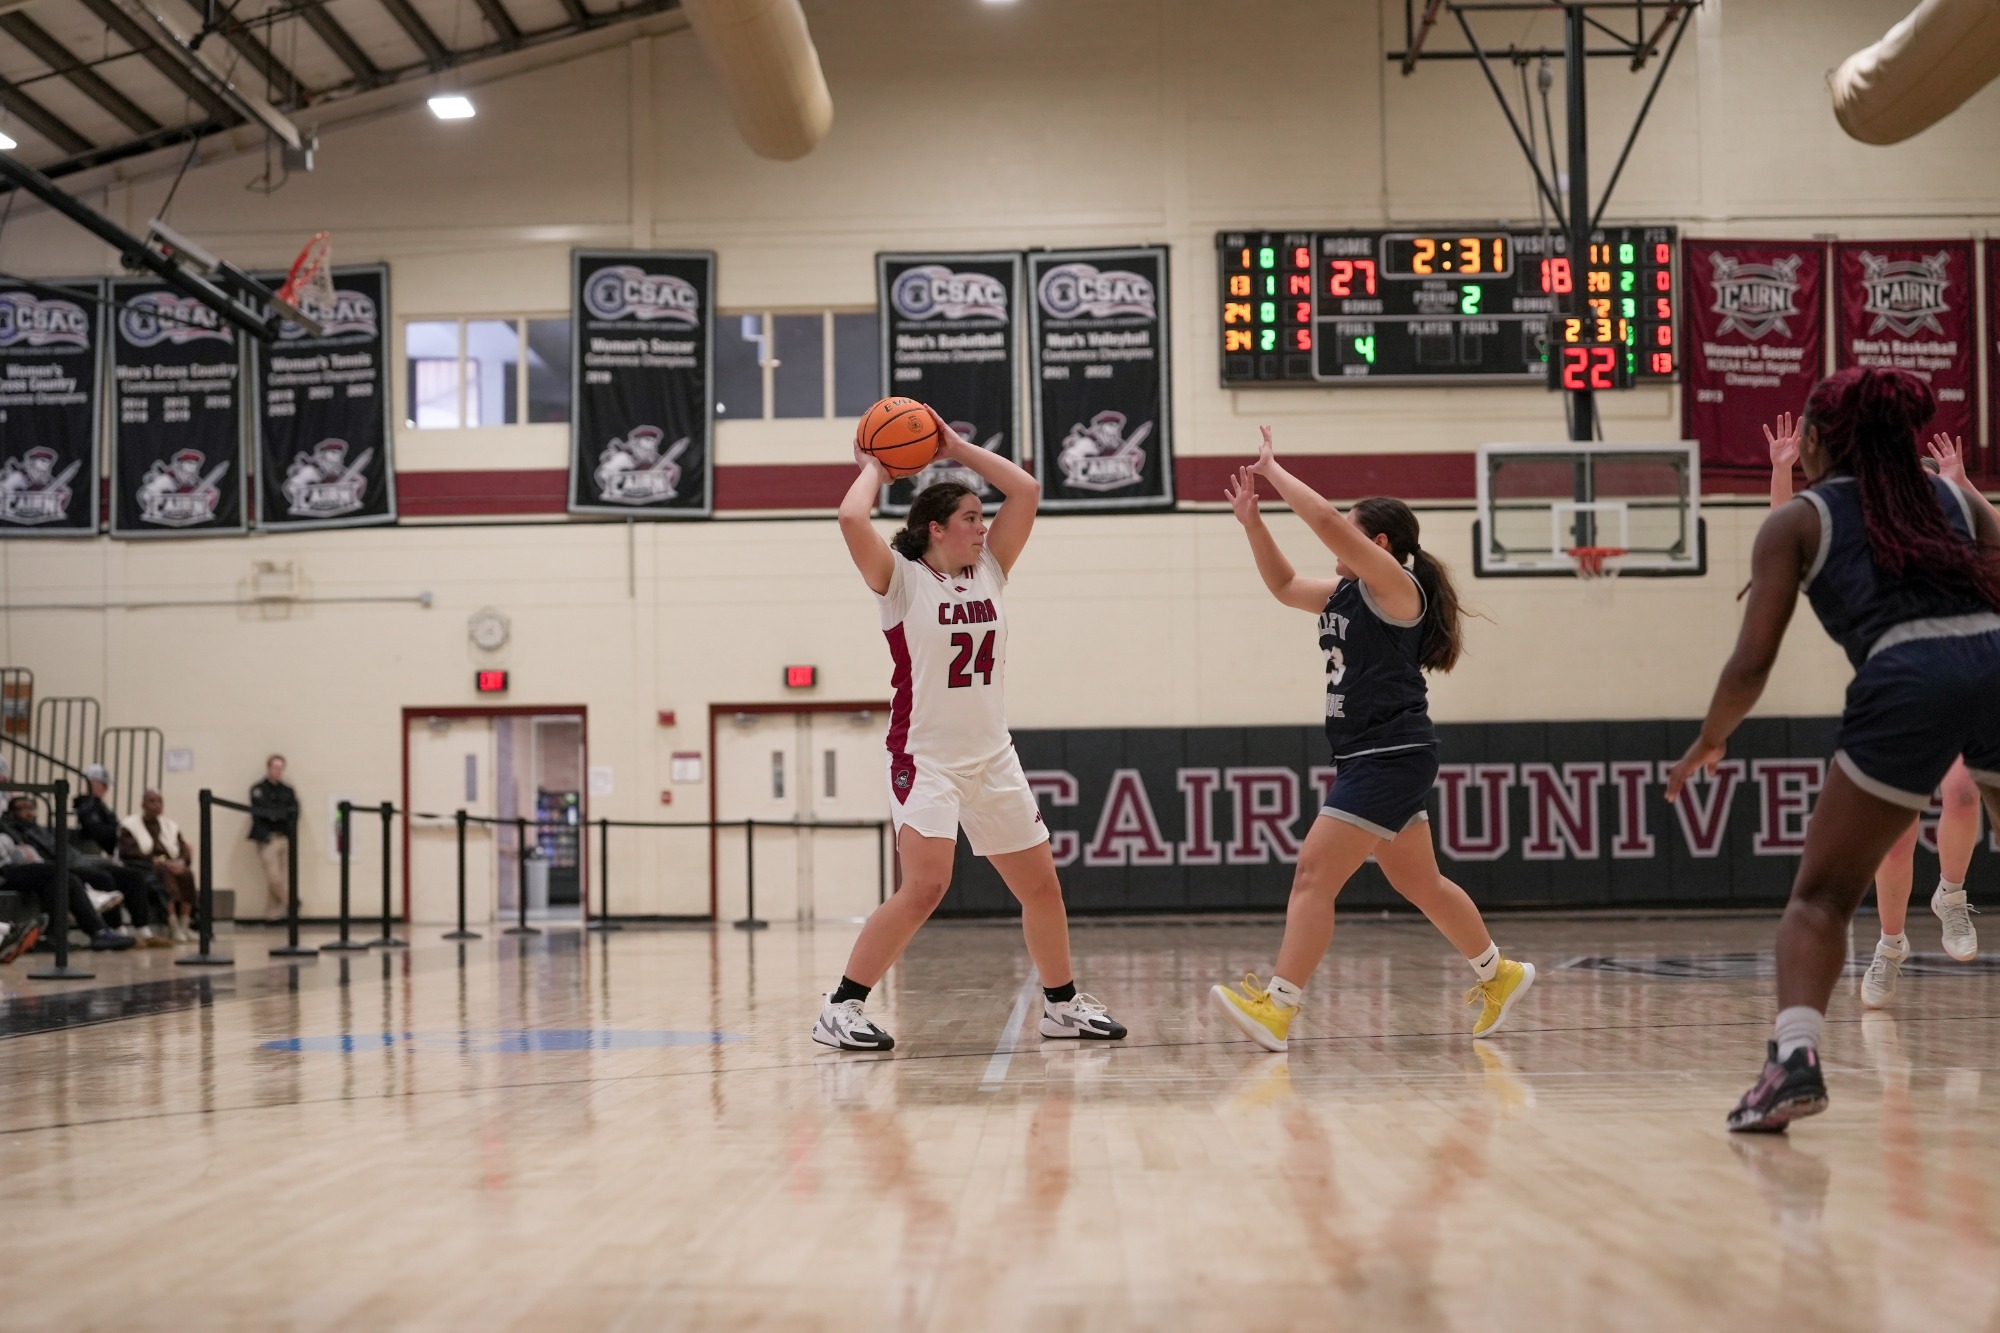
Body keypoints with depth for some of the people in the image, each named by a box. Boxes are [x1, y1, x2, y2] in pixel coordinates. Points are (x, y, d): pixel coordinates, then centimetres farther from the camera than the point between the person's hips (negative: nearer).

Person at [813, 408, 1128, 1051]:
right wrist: (874, 469, -4)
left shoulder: (989, 571, 9)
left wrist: (958, 448, 6)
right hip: (926, 757, -6)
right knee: (925, 885, -20)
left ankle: (1063, 1004, 28)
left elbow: (1026, 492, 7)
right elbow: (851, 519, -22)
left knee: (1041, 884, 11)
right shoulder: (902, 580, -6)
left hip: (992, 757, 6)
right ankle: (841, 1009, -12)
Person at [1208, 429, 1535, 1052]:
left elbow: (1326, 520, -22)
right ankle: (1499, 975, 35)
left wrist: (1273, 470, -11)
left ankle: (1277, 1008, -18)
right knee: (1419, 884, 19)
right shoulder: (1346, 594, 13)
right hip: (1368, 759, 10)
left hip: (1392, 758, -10)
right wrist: (1251, 518, 12)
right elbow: (1285, 585, 23)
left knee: (1315, 871, -16)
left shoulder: (1397, 587, -11)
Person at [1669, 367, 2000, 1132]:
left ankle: (1795, 1057, -10)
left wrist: (1710, 740, 27)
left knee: (1822, 895, 10)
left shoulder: (1799, 521, 16)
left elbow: (1751, 665, 11)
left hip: (1907, 680, -3)